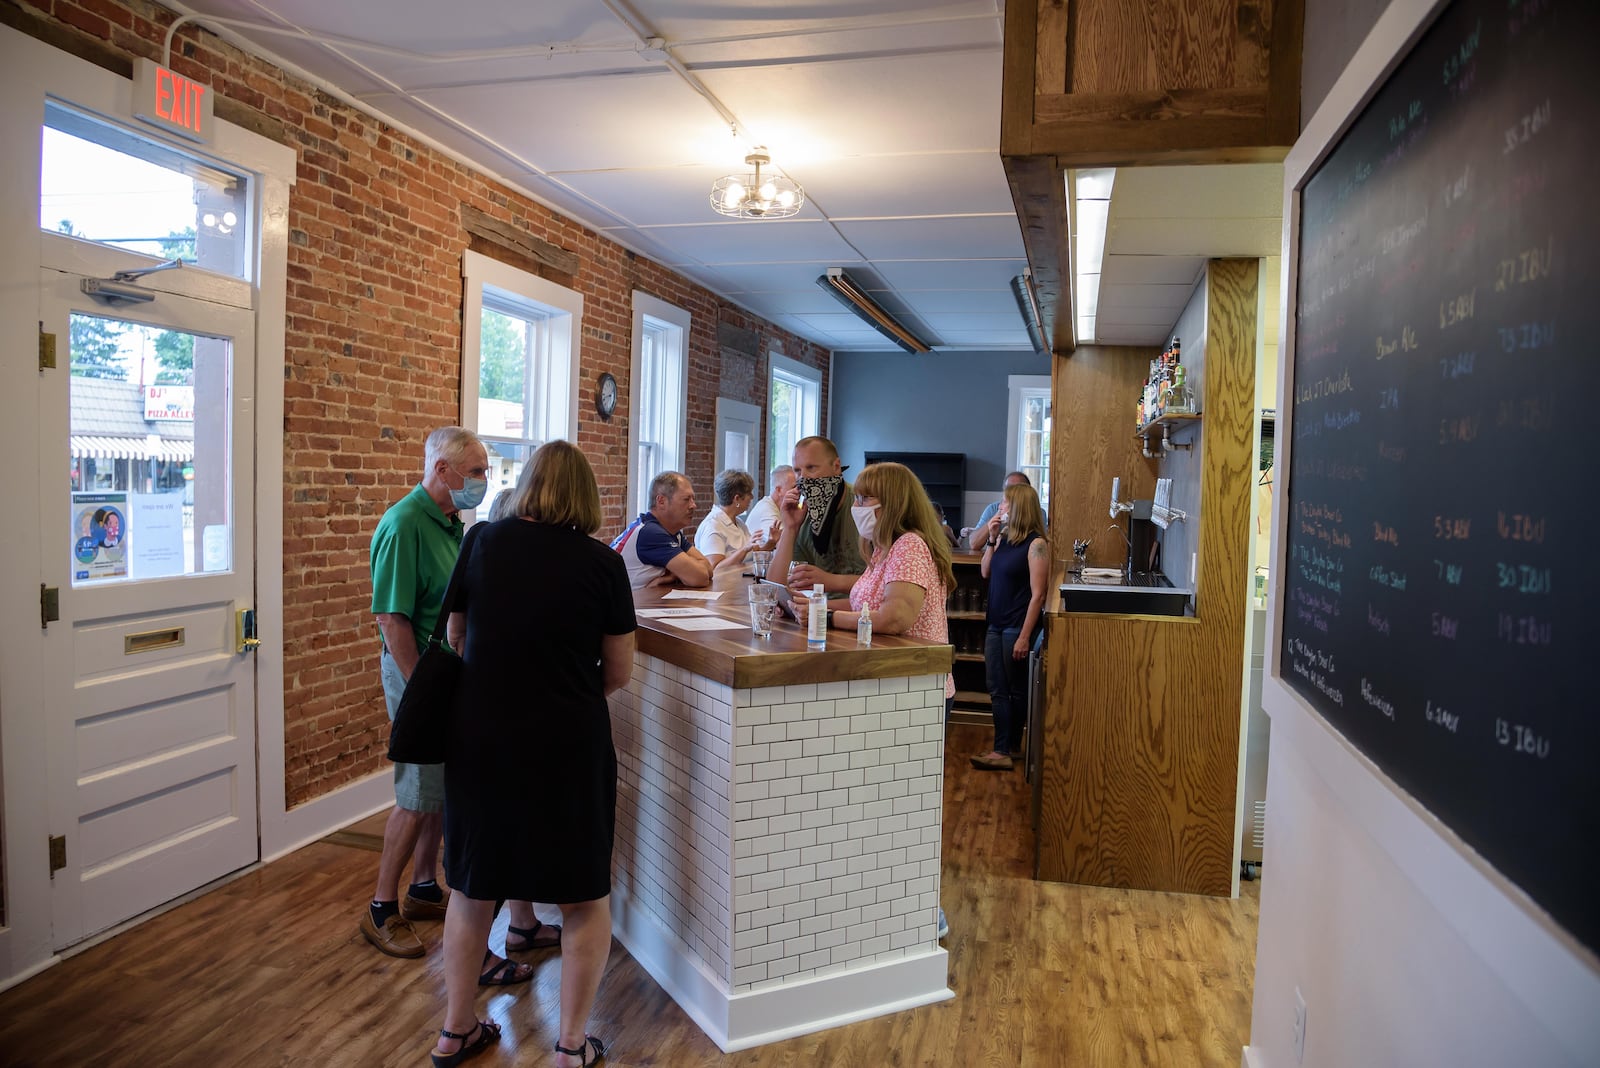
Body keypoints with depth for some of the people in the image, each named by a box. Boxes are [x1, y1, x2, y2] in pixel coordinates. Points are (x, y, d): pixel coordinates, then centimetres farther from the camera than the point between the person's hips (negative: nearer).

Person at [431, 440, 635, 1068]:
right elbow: (618, 674, -4)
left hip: (479, 737, 3)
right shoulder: (602, 563, -9)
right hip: (569, 744, -3)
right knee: (585, 896, 15)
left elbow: (456, 639, 8)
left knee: (472, 887, 21)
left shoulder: (482, 541, -3)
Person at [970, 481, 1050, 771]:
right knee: (997, 689, 9)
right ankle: (1005, 748, 17)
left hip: (1017, 627, -8)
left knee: (1016, 690, 5)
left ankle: (1007, 749, 13)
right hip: (996, 625, 8)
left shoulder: (1036, 544, -15)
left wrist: (1024, 637, -19)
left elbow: (1037, 595, -17)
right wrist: (991, 540, 1)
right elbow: (986, 573, 13)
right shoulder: (1004, 538, 7)